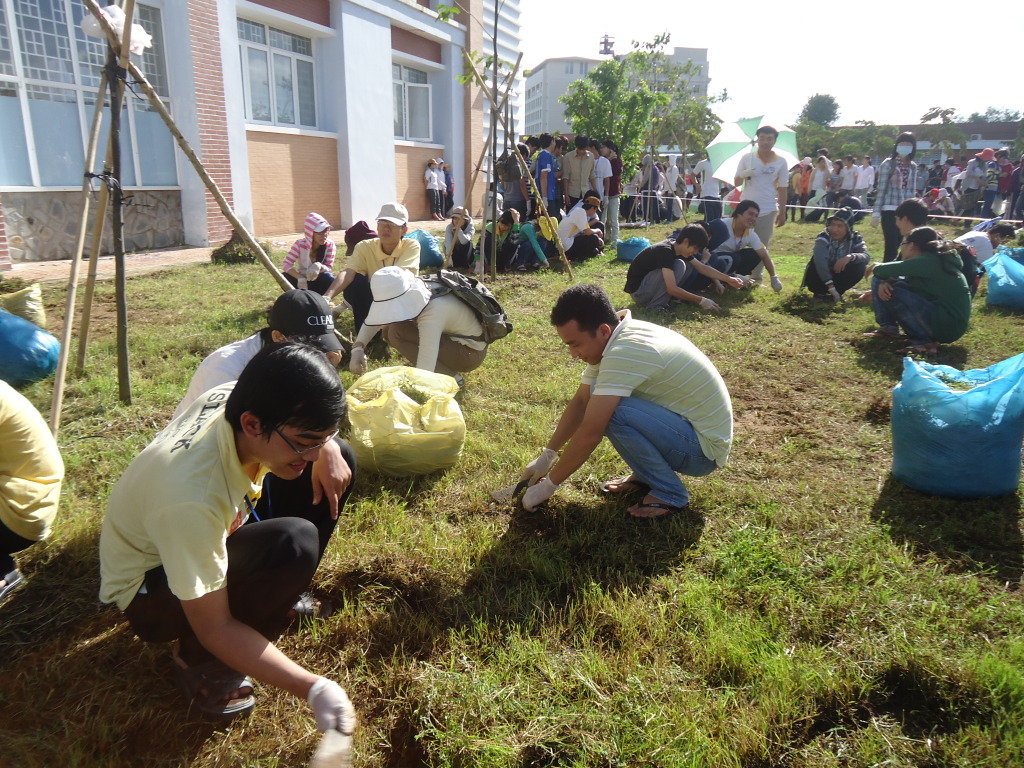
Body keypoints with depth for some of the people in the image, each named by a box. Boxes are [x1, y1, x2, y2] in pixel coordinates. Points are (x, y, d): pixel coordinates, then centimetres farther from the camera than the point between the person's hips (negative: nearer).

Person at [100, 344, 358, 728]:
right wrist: (314, 689, -37)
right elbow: (215, 630, -31)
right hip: (148, 588, -7)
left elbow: (313, 407, 4)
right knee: (295, 544, -33)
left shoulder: (240, 399, -22)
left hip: (208, 541, 8)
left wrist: (327, 449, -15)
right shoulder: (192, 497, -40)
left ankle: (278, 593, 10)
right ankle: (198, 661, -8)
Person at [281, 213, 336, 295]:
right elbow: (286, 264, -22)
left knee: (328, 278, -34)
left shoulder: (330, 244, -15)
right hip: (303, 281, 0)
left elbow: (328, 269, -20)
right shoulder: (300, 244, -17)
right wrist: (300, 278, -41)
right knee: (285, 278, -29)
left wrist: (319, 266, -45)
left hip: (319, 283, 0)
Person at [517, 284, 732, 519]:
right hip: (684, 423, 9)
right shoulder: (611, 339, -1)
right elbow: (580, 401, 8)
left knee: (610, 411, -27)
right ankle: (646, 474, 12)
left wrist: (549, 484, -15)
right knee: (600, 396, 3)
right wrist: (547, 456, 7)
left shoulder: (626, 352, -30)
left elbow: (589, 434, -27)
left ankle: (669, 493, -7)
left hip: (703, 449, -9)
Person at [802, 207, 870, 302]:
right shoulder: (823, 238, -22)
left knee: (860, 266, -24)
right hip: (822, 278, -3)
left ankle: (838, 292, -4)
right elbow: (820, 260, -38)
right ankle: (820, 292, -9)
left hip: (840, 278, 3)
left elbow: (865, 256, -24)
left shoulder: (855, 239, -9)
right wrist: (830, 286, -46)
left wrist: (851, 257, -48)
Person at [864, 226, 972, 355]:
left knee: (892, 291, -20)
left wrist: (876, 268, 4)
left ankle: (923, 341, -16)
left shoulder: (927, 261, -17)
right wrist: (884, 282, -11)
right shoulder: (936, 260, 12)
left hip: (947, 325, -9)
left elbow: (887, 271, -19)